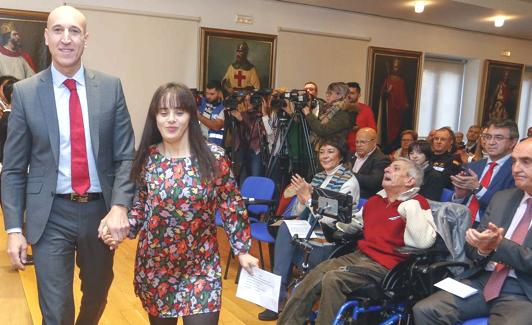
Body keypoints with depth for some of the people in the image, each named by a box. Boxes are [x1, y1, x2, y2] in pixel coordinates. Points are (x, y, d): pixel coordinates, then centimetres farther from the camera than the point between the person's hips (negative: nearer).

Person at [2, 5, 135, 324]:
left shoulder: (111, 87, -1)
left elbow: (126, 155, -2)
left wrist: (120, 206, -15)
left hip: (100, 208, 2)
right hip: (51, 215, -2)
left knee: (97, 296, 22)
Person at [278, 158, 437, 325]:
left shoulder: (417, 203, -5)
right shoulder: (374, 200, 17)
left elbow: (424, 242, -19)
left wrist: (411, 209, -23)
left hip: (385, 264, -7)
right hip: (359, 255, 7)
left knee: (333, 278, -27)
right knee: (312, 278, -11)